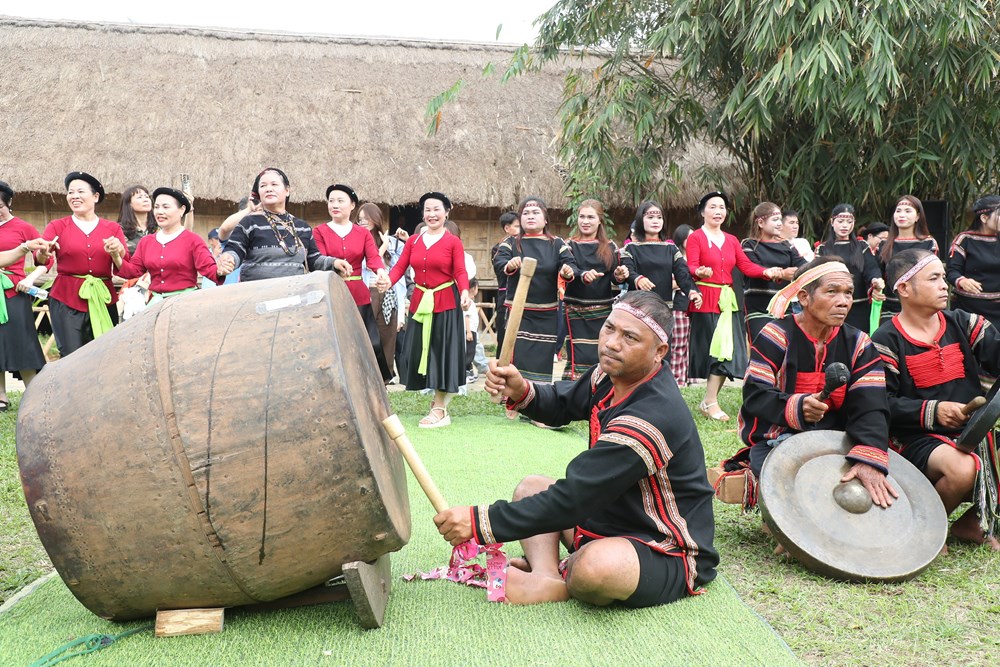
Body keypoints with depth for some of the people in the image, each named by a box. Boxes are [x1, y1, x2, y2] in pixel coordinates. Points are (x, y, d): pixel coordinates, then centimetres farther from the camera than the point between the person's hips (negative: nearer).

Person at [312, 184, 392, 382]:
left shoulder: (363, 233, 10)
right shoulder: (319, 232, 5)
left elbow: (373, 257, -8)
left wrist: (381, 272, -32)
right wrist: (335, 264, -32)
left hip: (359, 297, 2)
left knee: (369, 344, -2)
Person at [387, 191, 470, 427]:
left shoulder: (453, 242, -2)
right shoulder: (413, 240, 10)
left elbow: (460, 272, -10)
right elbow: (400, 267, 3)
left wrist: (464, 292, -29)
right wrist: (387, 282, -17)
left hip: (445, 304, -4)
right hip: (420, 303, 4)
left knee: (442, 351, -2)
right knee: (421, 350, 7)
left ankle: (439, 409, 4)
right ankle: (439, 398, 22)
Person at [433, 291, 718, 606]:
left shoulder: (651, 418, -31)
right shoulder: (612, 374, -3)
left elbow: (572, 500, -30)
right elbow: (562, 404, 16)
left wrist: (481, 523, -27)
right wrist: (521, 391, -8)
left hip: (668, 554, -10)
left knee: (595, 566, -40)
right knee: (530, 488, 13)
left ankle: (565, 586, -4)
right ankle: (546, 575, -12)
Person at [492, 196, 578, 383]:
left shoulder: (557, 244, 6)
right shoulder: (511, 243, 4)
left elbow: (572, 265, -8)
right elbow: (498, 262, -14)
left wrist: (569, 272, -32)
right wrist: (508, 265, -38)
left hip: (547, 315, 1)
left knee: (543, 361, 7)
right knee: (518, 360, -9)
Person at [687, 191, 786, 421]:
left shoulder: (731, 240, 17)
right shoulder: (696, 237, 0)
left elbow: (747, 266, 5)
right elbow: (691, 268, -13)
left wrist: (767, 272, -13)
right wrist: (700, 272, -36)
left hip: (727, 299, 6)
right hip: (705, 300, -6)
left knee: (727, 350, 1)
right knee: (716, 350, -7)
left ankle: (709, 401, 11)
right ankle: (710, 402, 3)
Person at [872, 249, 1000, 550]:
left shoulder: (962, 323, 11)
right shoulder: (886, 341, -5)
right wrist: (932, 411, -20)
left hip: (972, 431, 6)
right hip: (917, 439, -6)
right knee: (963, 468, -34)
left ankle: (975, 519, 8)